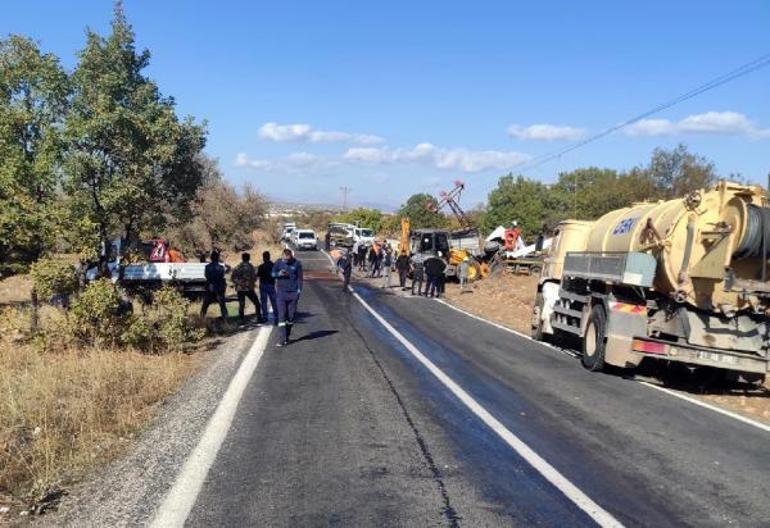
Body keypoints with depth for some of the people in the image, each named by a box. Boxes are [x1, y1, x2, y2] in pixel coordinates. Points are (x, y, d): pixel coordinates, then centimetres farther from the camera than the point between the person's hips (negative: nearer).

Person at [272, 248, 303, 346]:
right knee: (282, 315, -8)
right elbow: (273, 274, 4)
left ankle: (288, 336, 22)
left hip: (293, 293, 0)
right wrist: (279, 274, -18)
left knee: (291, 316, 6)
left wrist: (299, 290, -3)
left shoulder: (297, 264, -1)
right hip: (281, 292, 0)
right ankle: (284, 338, -9)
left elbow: (300, 278, 3)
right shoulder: (279, 263, 0)